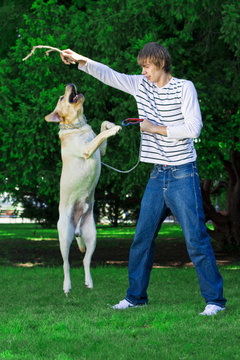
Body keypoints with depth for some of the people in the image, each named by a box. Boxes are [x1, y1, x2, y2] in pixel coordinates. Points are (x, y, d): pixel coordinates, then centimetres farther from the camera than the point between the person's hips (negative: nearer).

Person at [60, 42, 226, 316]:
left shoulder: (184, 88, -7)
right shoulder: (141, 85, 9)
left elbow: (194, 129, -14)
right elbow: (108, 75, 8)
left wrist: (156, 129, -11)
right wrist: (81, 61, -4)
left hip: (183, 174, -6)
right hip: (157, 176, 6)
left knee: (196, 238, -7)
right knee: (142, 237, 9)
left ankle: (214, 299, 0)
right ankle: (136, 296, 20)